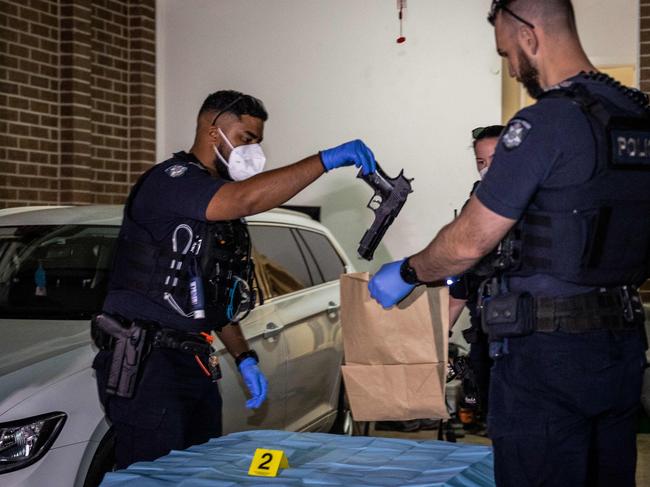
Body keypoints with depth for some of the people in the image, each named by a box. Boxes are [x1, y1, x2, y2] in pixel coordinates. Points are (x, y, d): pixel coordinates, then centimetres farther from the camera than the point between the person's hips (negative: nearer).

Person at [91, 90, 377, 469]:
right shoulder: (169, 181, -11)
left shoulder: (222, 213, 20)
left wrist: (244, 358, 14)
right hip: (146, 364, -9)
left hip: (195, 365, 9)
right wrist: (326, 160, -25)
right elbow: (247, 198, -29)